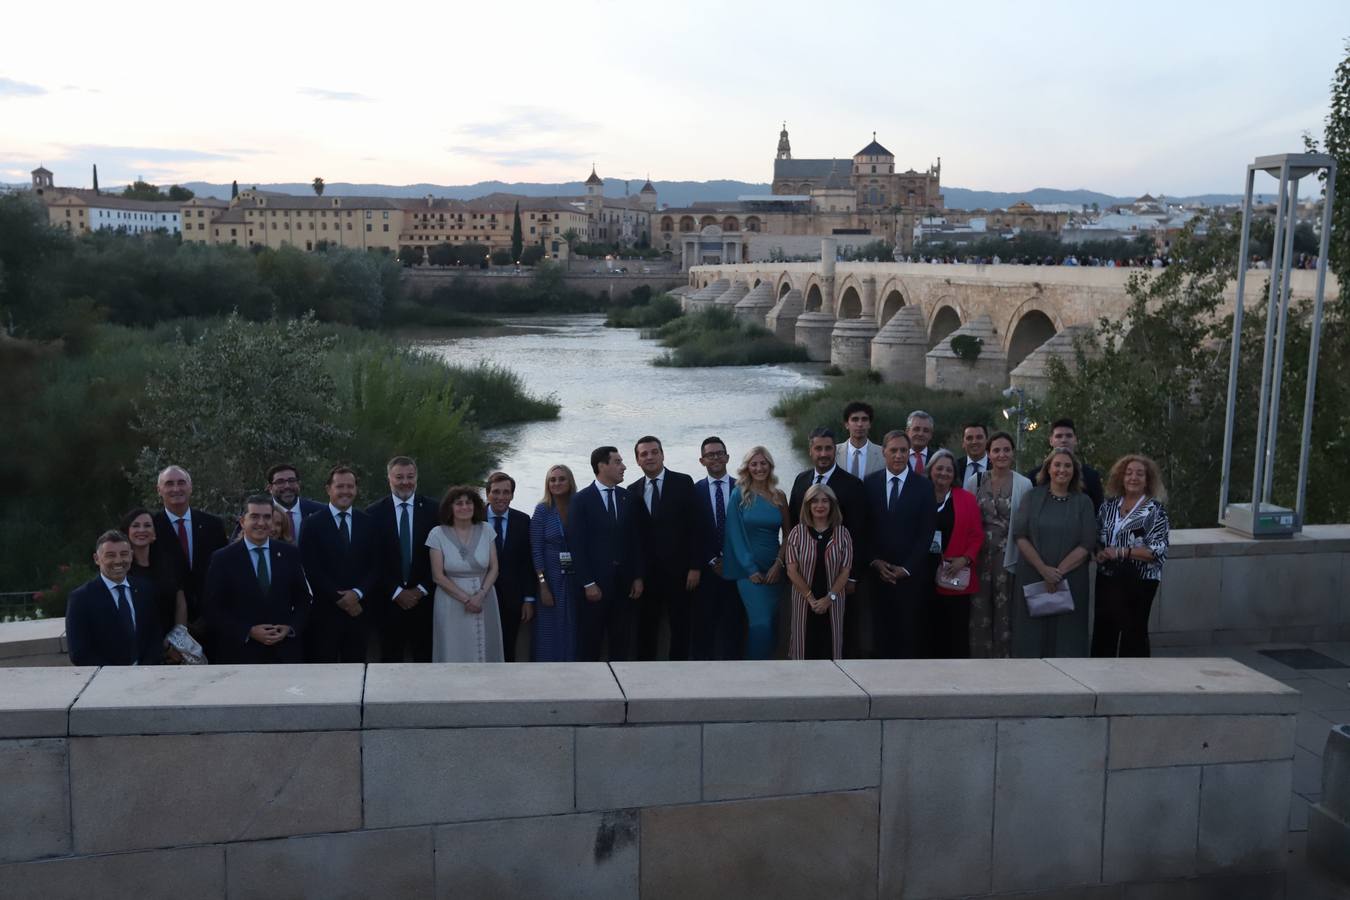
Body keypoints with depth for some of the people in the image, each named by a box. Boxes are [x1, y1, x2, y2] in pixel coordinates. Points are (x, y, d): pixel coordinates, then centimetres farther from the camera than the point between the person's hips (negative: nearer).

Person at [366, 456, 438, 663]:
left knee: (424, 659, 5)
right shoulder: (374, 512, 0)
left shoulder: (433, 509, 1)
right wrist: (396, 593, -7)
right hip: (388, 601, 0)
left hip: (424, 599, 0)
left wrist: (421, 590, -6)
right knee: (390, 659, 6)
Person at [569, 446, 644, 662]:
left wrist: (637, 577, 4)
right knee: (591, 644, 2)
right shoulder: (582, 500, -4)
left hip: (623, 584, 4)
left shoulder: (626, 497, 9)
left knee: (622, 642, 7)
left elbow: (633, 540, 11)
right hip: (595, 584, -4)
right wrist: (588, 583, -11)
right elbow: (577, 545, -7)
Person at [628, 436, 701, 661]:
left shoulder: (683, 482, 0)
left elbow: (694, 527, -4)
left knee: (680, 627, 3)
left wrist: (695, 566, -9)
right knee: (646, 629, 5)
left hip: (678, 570, -2)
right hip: (647, 572, 3)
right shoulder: (633, 490, 9)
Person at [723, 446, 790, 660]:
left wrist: (778, 564, -4)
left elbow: (788, 534, 9)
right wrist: (751, 569, -10)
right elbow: (735, 535, -4)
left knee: (771, 621, 4)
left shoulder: (779, 496, 7)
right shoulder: (739, 495, -2)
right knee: (761, 622, -14)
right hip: (748, 568, -4)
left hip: (773, 569, 4)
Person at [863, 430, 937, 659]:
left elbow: (927, 532, -2)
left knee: (910, 630, 0)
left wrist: (907, 568, -7)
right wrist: (874, 561, -5)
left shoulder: (923, 486, 0)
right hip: (878, 571, 1)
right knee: (883, 629, 2)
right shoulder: (870, 483, 6)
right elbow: (864, 528, 7)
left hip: (911, 573, -1)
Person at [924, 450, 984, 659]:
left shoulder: (967, 499, 6)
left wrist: (965, 559, -11)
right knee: (930, 631, 4)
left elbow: (977, 535, 4)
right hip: (925, 574, 1)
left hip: (955, 577, -1)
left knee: (957, 632, -1)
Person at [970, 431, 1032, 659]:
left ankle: (1003, 656, 11)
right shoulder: (976, 481, 5)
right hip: (980, 555, 2)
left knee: (1004, 613, 1)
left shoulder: (1024, 484, -1)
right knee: (979, 611, 6)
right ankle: (979, 656, 16)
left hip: (1008, 556, -2)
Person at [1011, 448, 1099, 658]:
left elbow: (1087, 544, -2)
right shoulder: (1032, 497, 5)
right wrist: (1044, 569, -13)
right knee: (1032, 633, 0)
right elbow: (1019, 535, -3)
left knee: (1066, 637, 0)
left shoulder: (1083, 502, 6)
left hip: (1070, 580, 0)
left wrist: (1059, 571, -13)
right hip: (1032, 576, 0)